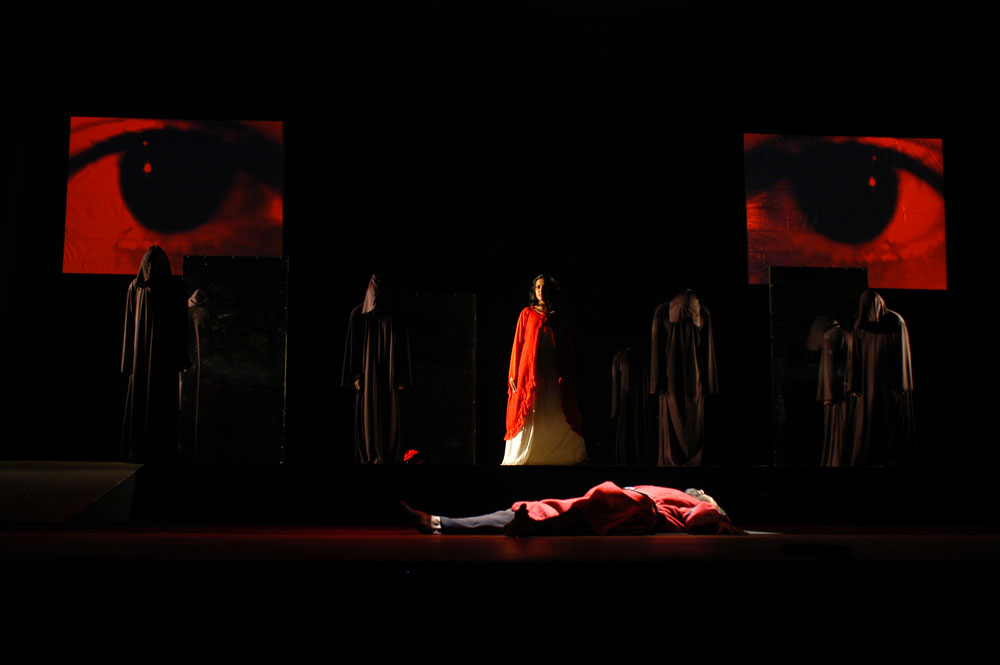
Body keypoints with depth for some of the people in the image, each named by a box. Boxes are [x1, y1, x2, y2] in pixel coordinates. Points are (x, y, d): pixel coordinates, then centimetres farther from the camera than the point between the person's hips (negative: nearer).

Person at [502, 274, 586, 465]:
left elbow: (567, 349, 12)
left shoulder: (559, 318, 11)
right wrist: (514, 374, -2)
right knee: (529, 415, -2)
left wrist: (568, 376, 5)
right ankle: (523, 456, 3)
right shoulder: (527, 314, 7)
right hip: (530, 372, -2)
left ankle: (562, 455, 6)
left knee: (556, 417, 1)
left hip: (553, 373, 2)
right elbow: (518, 343, 4)